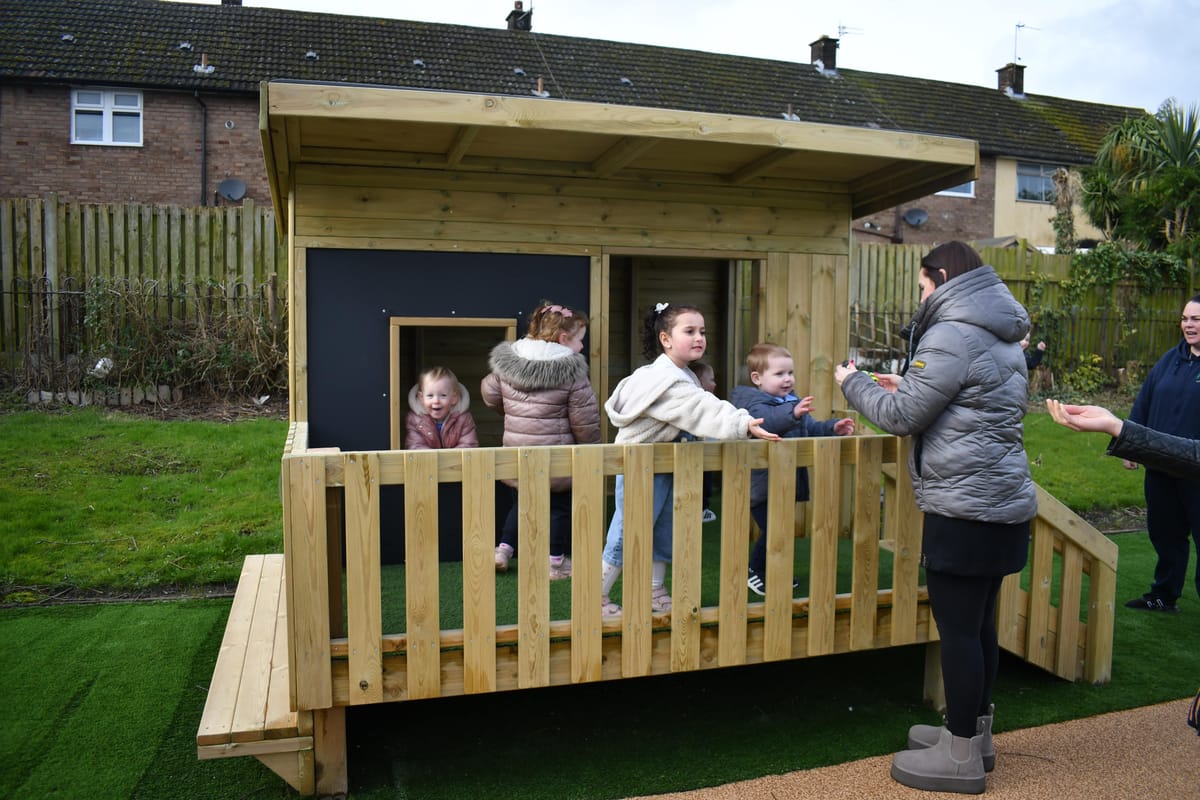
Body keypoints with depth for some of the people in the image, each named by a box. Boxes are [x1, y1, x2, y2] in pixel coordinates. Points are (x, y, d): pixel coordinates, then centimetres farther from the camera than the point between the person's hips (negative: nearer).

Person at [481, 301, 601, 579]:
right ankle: (556, 563, 21)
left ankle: (503, 549, 22)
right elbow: (584, 418, -13)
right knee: (559, 506, 13)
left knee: (522, 502, 24)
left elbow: (490, 395, 10)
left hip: (516, 453, 5)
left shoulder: (507, 361, -2)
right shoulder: (571, 371, -16)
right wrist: (588, 445, 5)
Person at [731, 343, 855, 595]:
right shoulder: (755, 402, -15)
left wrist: (833, 428, 3)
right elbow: (765, 422, -36)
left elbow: (811, 428, 21)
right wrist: (792, 414, -51)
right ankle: (755, 571, 11)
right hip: (761, 484, -9)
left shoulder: (794, 402, 14)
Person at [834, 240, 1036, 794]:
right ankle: (973, 733, 30)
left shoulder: (951, 337, -14)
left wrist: (853, 384, 3)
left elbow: (902, 418, -13)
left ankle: (961, 757, 10)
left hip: (965, 507, -10)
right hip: (1003, 500, 10)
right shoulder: (1001, 337, 16)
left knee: (957, 628, -1)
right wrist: (909, 386, 21)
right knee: (978, 623, 17)